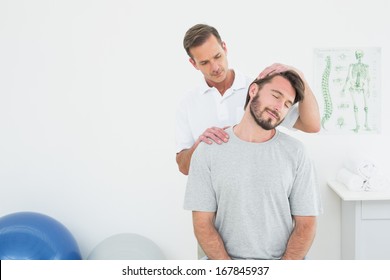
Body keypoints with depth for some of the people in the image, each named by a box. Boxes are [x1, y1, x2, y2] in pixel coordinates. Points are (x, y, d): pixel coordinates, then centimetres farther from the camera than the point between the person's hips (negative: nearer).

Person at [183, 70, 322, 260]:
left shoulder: (295, 153, 0)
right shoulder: (208, 150, -2)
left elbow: (305, 224, -1)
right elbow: (203, 223, -3)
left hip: (282, 260, 1)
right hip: (225, 260, 0)